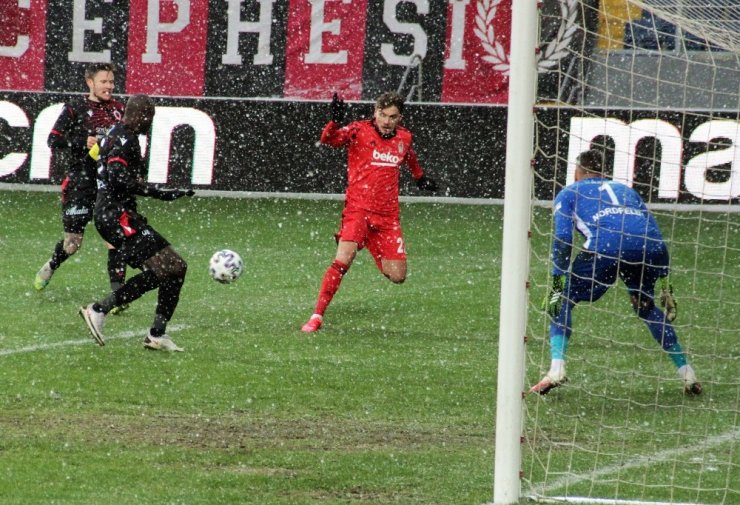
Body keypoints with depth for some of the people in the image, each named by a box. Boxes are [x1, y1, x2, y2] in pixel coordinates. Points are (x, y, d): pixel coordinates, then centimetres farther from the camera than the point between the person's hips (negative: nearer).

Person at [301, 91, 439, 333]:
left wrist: (420, 178, 45)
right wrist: (336, 121, -42)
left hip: (388, 214, 4)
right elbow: (329, 139, -23)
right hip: (358, 208, -4)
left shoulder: (404, 137, 8)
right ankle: (317, 316, -17)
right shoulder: (359, 130, -6)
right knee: (343, 260, -25)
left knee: (397, 277, 1)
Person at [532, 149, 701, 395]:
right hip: (649, 246, 4)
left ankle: (556, 370, -6)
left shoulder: (568, 193, 28)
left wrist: (557, 285, 7)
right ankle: (687, 374, 24)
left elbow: (562, 241, 12)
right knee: (645, 306, 29)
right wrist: (665, 283, 32)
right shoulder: (626, 189, 39)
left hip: (606, 244, -4)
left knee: (562, 301, 14)